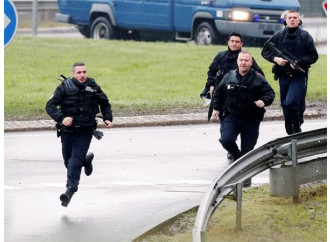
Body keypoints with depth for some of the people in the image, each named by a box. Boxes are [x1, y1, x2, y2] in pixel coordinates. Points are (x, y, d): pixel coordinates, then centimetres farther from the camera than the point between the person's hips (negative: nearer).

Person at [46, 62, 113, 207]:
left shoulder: (93, 87, 2)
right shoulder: (64, 87, -4)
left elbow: (105, 103, 19)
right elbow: (50, 105, -7)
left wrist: (108, 118, 4)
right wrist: (61, 118, -23)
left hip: (85, 130, -1)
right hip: (68, 130, 1)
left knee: (76, 158, -17)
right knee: (68, 161, 11)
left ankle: (70, 189, -21)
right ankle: (86, 160, 44)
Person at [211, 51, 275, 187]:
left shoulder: (258, 79, -1)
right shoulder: (229, 77, 7)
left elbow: (270, 93, -2)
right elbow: (219, 93, 19)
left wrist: (264, 101, -22)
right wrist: (216, 108, 12)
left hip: (251, 120, -2)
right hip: (231, 117, 2)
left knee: (247, 149, 2)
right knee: (226, 140, -22)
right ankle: (238, 157, 9)